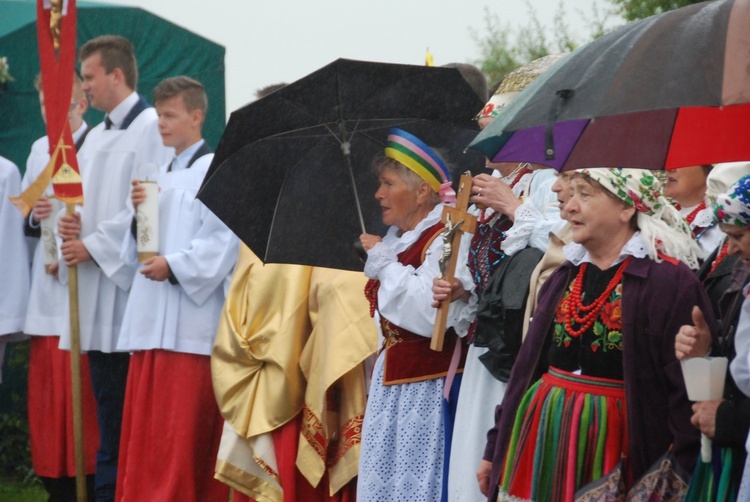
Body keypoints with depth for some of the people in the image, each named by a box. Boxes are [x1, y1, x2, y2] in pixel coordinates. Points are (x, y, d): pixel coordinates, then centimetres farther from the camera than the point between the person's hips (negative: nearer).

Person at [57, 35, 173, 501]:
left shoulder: (151, 128, -9)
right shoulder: (96, 137, 19)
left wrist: (92, 245, -12)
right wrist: (71, 223, 0)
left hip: (129, 284, -8)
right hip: (96, 291, 9)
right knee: (107, 403, 11)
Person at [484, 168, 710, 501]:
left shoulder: (670, 282, -11)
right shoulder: (564, 277, 11)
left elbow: (690, 391, -15)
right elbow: (527, 367, 16)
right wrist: (496, 449, 15)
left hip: (613, 446, -6)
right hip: (544, 441, 6)